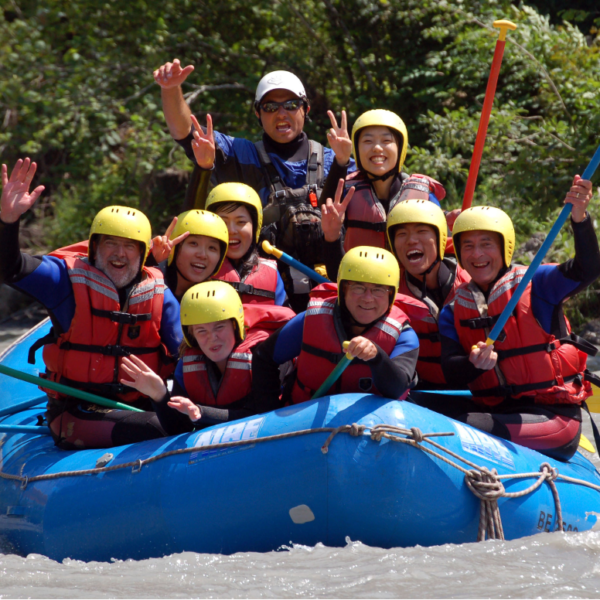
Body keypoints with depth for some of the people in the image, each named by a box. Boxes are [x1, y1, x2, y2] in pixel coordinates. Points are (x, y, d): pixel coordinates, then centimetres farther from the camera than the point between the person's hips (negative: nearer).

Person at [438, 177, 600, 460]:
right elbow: (451, 374, -2)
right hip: (493, 411, 4)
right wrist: (475, 363, -27)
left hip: (553, 415, -4)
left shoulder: (535, 285, 0)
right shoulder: (453, 311, 11)